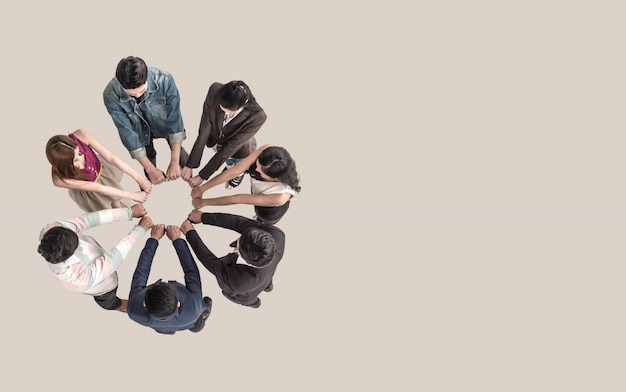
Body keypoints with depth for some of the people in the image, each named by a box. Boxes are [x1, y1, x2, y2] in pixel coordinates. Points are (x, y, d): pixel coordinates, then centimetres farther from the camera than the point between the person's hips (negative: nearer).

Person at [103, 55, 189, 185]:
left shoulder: (164, 80, -40)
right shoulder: (111, 95, -37)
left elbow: (175, 119, -34)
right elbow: (127, 133, -29)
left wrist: (174, 163, -34)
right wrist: (150, 169, -26)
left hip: (164, 124, 1)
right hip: (140, 130, 0)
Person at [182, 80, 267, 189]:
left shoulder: (257, 117, -41)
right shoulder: (215, 91, -36)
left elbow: (229, 148, -33)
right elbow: (204, 131, -30)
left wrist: (202, 176, -27)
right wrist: (190, 165, -29)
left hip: (237, 148, -2)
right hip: (214, 139, 2)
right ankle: (229, 165, 65)